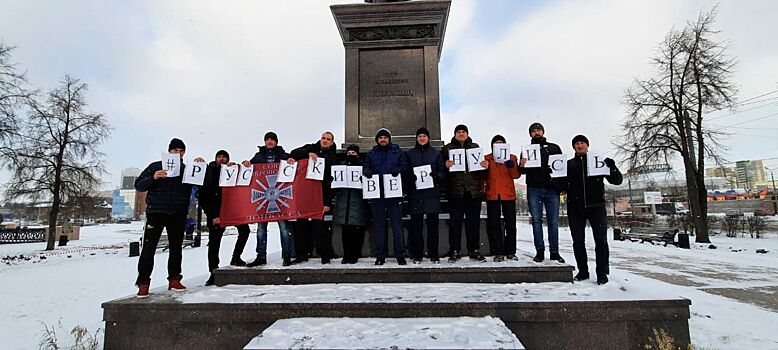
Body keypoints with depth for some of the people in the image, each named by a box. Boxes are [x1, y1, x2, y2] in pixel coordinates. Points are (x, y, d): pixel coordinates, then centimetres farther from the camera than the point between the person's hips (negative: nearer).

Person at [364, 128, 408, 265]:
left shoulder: (398, 152, 10)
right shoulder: (372, 153, 16)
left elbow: (405, 166, 4)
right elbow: (365, 166, 12)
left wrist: (399, 169, -17)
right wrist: (366, 171, -11)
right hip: (376, 193, 2)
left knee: (397, 223, -2)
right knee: (379, 224, 5)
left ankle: (400, 254, 5)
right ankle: (380, 255, 12)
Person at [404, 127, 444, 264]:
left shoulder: (436, 153, 12)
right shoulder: (409, 154, 12)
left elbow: (442, 171, 9)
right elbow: (405, 172, 9)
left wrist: (436, 176, -13)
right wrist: (411, 178, -12)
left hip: (432, 193, 0)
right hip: (415, 193, 0)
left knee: (433, 224, 1)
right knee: (416, 225, 1)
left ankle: (434, 254, 9)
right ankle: (416, 255, 9)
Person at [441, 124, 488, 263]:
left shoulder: (475, 147, 17)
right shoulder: (447, 149, 11)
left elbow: (482, 167, 16)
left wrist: (485, 165, -6)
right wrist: (446, 165, -18)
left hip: (473, 190, 2)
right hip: (455, 191, -2)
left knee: (473, 221, 5)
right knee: (455, 222, 0)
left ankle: (473, 250, 14)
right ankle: (454, 251, 8)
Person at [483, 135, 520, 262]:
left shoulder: (512, 158, 11)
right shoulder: (486, 159, 10)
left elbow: (516, 176, 3)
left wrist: (512, 166, -16)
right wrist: (482, 189, -3)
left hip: (508, 194, 1)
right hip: (492, 195, 0)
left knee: (510, 223, 4)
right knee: (494, 225, -3)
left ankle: (511, 251, 14)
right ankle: (498, 253, 2)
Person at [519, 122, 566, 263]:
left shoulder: (554, 148, 14)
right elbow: (522, 171, 11)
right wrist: (522, 165, -14)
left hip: (552, 189, 0)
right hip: (534, 189, 0)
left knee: (553, 221, 0)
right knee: (536, 220, 0)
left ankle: (554, 252, 5)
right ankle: (539, 251, 4)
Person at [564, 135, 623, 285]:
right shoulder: (569, 164, 13)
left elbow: (617, 180, 6)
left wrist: (612, 168, -13)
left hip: (596, 205, -1)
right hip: (575, 207, 1)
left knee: (601, 240, -3)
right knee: (578, 240, 4)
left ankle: (602, 273, 5)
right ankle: (583, 271, 15)